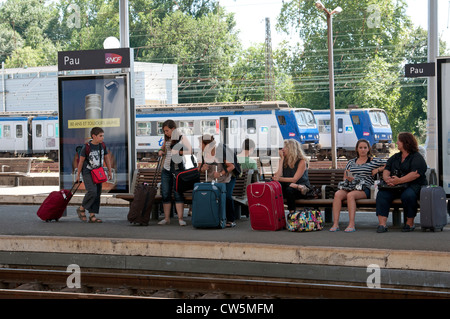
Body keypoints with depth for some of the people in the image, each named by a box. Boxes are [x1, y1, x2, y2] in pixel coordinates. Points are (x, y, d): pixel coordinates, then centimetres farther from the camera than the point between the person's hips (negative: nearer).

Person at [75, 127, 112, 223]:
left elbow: (106, 157, 15)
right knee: (92, 192, -21)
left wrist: (109, 171, 17)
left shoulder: (103, 146, 2)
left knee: (97, 194, 2)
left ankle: (92, 215, 7)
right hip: (87, 173, -6)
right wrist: (78, 174, -1)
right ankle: (81, 209, -1)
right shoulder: (86, 147, -14)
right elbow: (81, 160, -6)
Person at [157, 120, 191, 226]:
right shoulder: (166, 139, 12)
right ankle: (166, 218, 9)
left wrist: (178, 151, -24)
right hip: (166, 169, 6)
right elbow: (162, 149, 28)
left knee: (178, 194, -7)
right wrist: (161, 152, 5)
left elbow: (188, 153, -9)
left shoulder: (182, 139, -5)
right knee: (165, 194, 3)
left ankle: (180, 218, -6)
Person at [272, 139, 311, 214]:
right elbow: (278, 175, -7)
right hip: (288, 185, 4)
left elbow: (295, 179, -15)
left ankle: (292, 212, -31)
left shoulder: (302, 161, -7)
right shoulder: (284, 161, 8)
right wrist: (282, 159, -5)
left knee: (289, 190, -38)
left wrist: (280, 179, -24)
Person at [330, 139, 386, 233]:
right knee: (338, 194, -28)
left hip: (364, 189, -4)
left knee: (350, 195, -36)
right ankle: (335, 224, -34)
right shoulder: (351, 162, 24)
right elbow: (345, 177, 24)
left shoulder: (373, 161, 13)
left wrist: (377, 170, 2)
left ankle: (351, 225, -41)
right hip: (349, 187, 4)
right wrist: (348, 178, 1)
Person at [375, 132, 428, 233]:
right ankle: (382, 224, -32)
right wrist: (387, 178, -11)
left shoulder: (417, 158, 0)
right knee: (382, 194, -22)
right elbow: (386, 170, 14)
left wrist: (399, 181, -24)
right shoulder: (395, 157, 23)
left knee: (408, 195, -38)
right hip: (394, 187, 5)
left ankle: (410, 223, -20)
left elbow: (415, 174, -16)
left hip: (413, 186, -5)